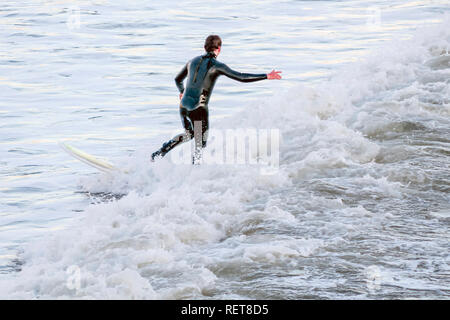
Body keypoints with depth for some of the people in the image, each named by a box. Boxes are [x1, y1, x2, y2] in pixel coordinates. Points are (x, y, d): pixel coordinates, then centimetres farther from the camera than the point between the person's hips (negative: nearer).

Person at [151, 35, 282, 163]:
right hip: (199, 109, -7)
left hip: (184, 106, 7)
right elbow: (241, 77, -15)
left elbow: (178, 79, 24)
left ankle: (159, 153, 27)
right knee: (200, 145, 3)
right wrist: (266, 76, -11)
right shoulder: (217, 66, -9)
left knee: (188, 134, 30)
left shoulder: (193, 61, 9)